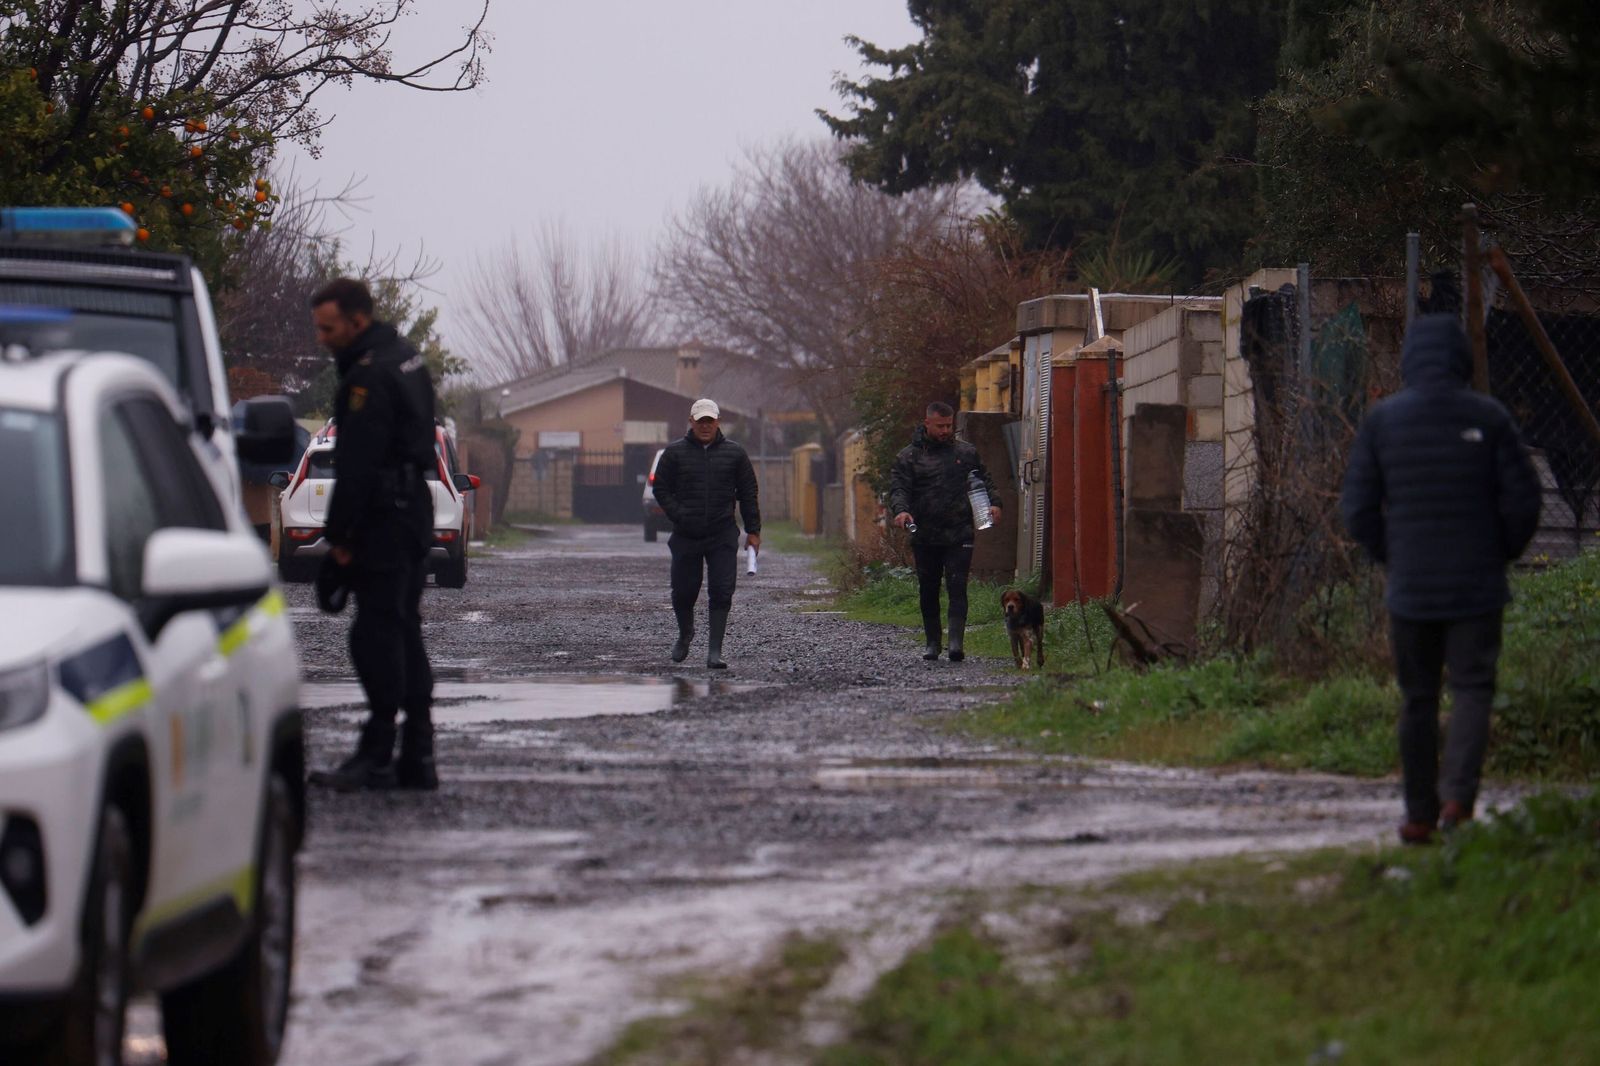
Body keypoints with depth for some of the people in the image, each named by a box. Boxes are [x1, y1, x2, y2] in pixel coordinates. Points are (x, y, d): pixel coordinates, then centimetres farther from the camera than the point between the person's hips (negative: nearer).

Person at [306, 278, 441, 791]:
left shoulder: (370, 375, -17)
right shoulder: (405, 356, 15)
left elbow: (357, 464, -20)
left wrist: (339, 533, -16)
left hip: (383, 517, -10)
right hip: (414, 508, 10)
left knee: (377, 636, -10)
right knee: (405, 633, 12)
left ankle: (376, 757, -11)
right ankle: (416, 757, 13)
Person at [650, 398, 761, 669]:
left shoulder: (734, 453, 7)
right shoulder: (675, 452, 4)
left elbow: (748, 494, 10)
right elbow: (661, 489, 4)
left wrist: (753, 530, 4)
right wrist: (679, 516, -10)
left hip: (722, 537, 0)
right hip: (686, 535, 0)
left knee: (722, 593, -9)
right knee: (684, 591, 7)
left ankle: (715, 650, -8)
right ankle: (685, 634, 35)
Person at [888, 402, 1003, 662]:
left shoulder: (966, 452, 12)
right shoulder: (909, 456, 6)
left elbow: (984, 481, 19)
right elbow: (898, 487, -3)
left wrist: (993, 503, 0)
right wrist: (901, 510, -24)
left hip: (959, 535, -1)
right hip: (925, 537, 1)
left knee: (957, 587, -12)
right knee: (928, 591, 9)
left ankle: (956, 641, -18)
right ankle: (932, 642, 20)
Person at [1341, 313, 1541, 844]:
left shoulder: (1381, 421, -2)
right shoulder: (1488, 418, -4)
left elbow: (1357, 507, -1)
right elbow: (1523, 499, -4)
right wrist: (1502, 554, 11)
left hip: (1409, 585, 1)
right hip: (1477, 583, -1)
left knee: (1417, 699, 9)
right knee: (1473, 688, 1)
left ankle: (1420, 815, 12)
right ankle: (1459, 796, -18)